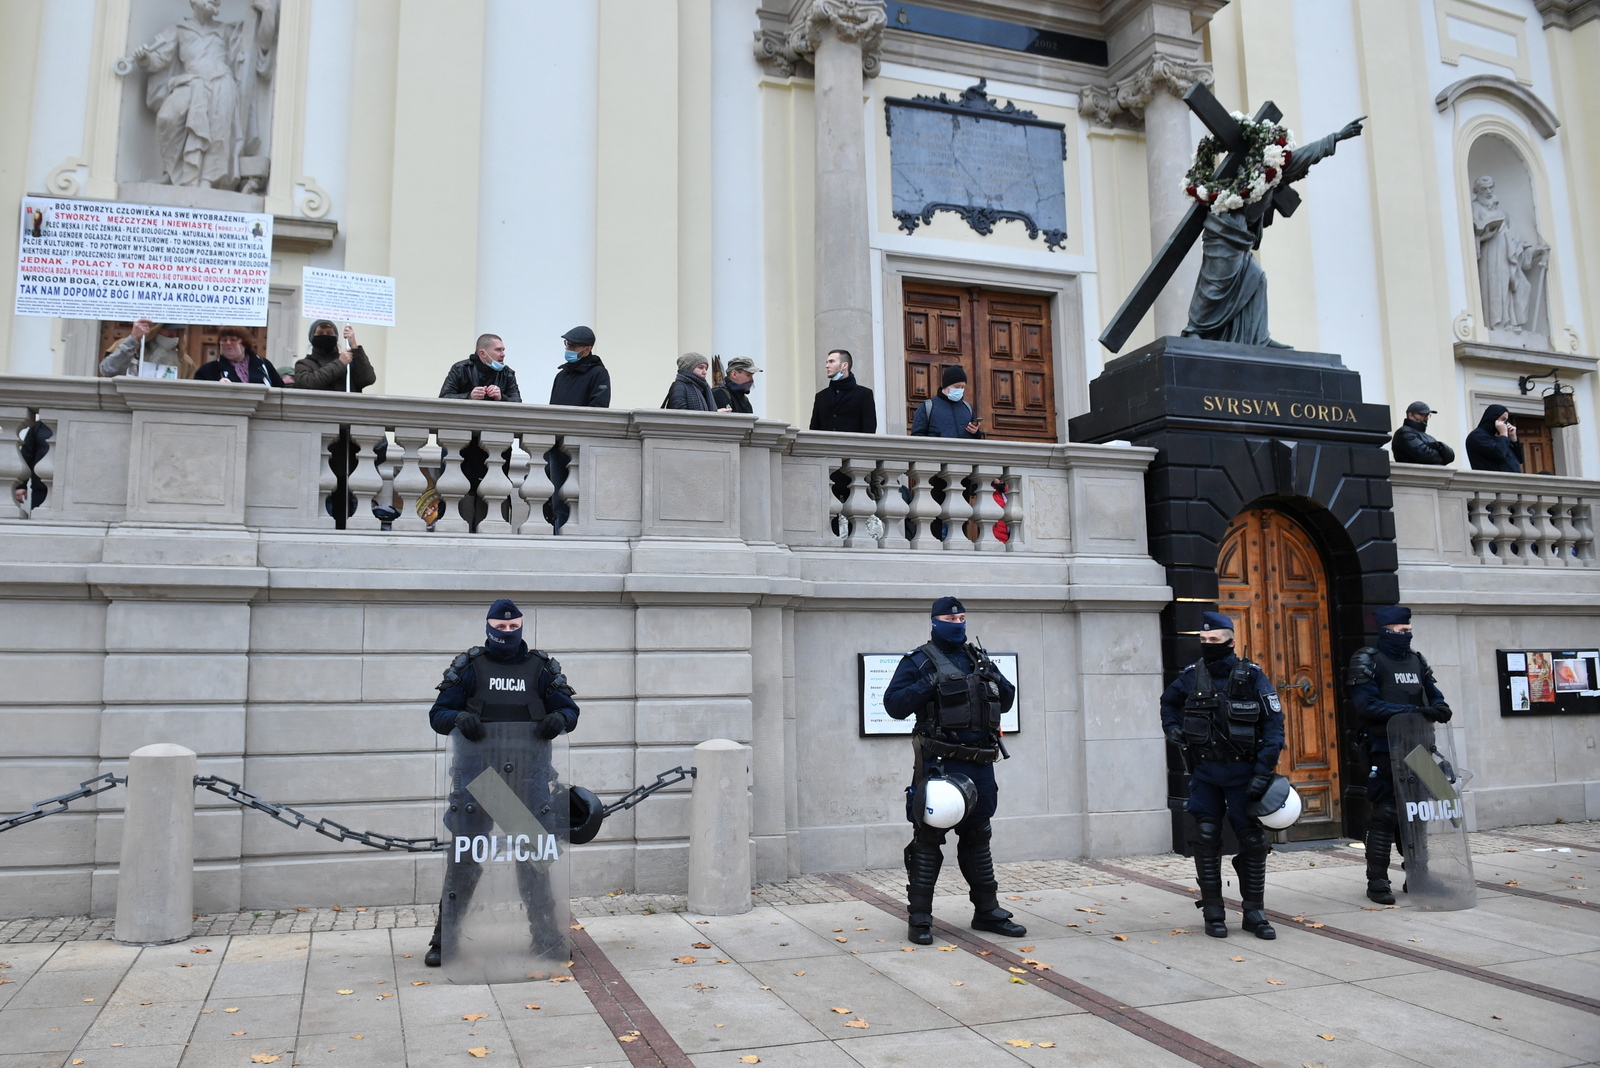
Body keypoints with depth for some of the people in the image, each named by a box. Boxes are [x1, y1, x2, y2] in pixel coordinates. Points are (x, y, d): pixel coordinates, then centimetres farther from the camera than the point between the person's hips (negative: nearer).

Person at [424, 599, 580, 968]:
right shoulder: (468, 666, 5)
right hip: (476, 774, -1)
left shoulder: (542, 667, 8)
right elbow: (438, 714, 2)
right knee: (465, 855, 0)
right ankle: (444, 938, 12)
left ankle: (545, 934, 20)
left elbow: (569, 709, 6)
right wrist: (460, 718, -20)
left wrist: (559, 719, -17)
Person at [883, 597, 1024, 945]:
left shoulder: (979, 658, 15)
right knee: (928, 838, -1)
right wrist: (927, 685, -20)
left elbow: (1006, 701, 19)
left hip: (980, 763, 6)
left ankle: (987, 912, 25)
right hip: (938, 763, -5)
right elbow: (894, 704, -9)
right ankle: (919, 919, 6)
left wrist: (995, 680, -1)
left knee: (977, 838, 14)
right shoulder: (919, 661, -2)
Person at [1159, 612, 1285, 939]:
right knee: (1206, 840, 1)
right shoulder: (1192, 675, 1)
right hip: (1204, 772, 2)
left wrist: (1263, 772, -14)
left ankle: (1254, 912, 17)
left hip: (1242, 772, -2)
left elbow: (1274, 723, -8)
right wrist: (1172, 729, 3)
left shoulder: (1251, 676, -7)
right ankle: (1213, 912, 12)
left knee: (1253, 841, 4)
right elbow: (1168, 702, 21)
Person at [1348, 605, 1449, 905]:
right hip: (1384, 749, -7)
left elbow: (1432, 693, 15)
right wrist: (1412, 711, -25)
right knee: (1386, 813, -7)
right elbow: (1366, 704, -19)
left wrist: (1439, 707, -9)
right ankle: (1377, 882, 0)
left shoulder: (1416, 659, 13)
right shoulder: (1369, 661, -8)